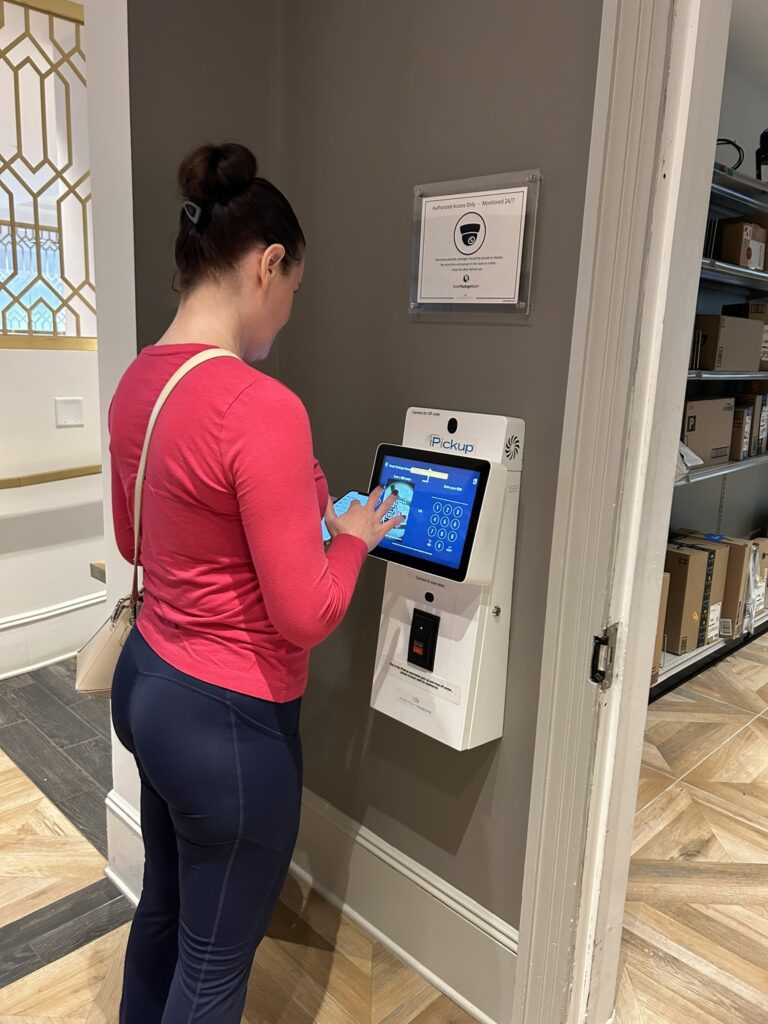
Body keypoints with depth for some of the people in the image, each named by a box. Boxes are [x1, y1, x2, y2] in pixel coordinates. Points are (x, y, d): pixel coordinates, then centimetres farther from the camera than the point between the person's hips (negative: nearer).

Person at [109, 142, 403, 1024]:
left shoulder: (137, 382, 1)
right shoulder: (262, 408, -27)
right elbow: (306, 617, -23)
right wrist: (352, 535, -4)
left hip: (146, 681, 9)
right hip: (226, 719, -8)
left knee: (162, 907, 31)